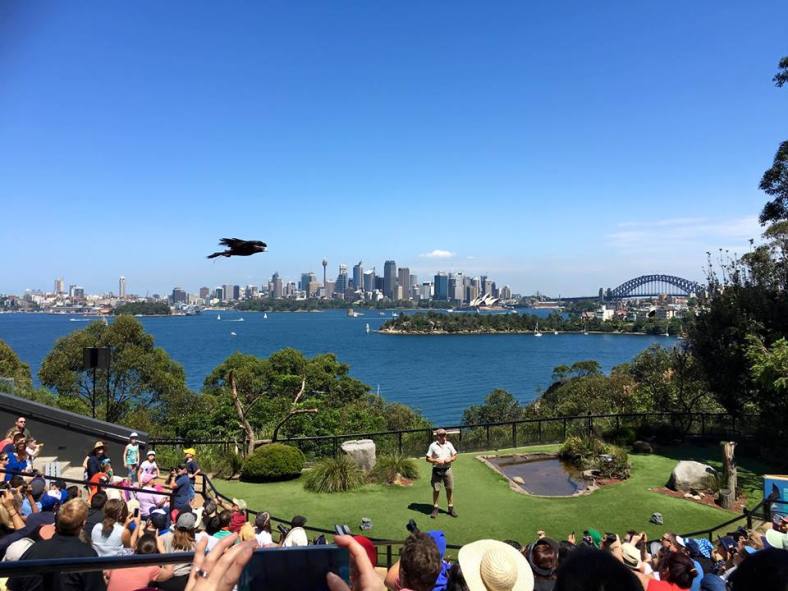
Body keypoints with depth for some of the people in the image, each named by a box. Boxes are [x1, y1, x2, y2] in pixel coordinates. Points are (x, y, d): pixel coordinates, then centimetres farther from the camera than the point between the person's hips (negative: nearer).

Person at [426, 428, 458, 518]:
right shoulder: (433, 445, -4)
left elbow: (455, 456, 11)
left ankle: (451, 508, 19)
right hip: (437, 470, -3)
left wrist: (450, 459, -9)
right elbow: (428, 458, -3)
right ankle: (435, 508, 16)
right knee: (436, 490, 1)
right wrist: (436, 460, -18)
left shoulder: (449, 444, 5)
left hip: (447, 469, 3)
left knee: (450, 489, 5)